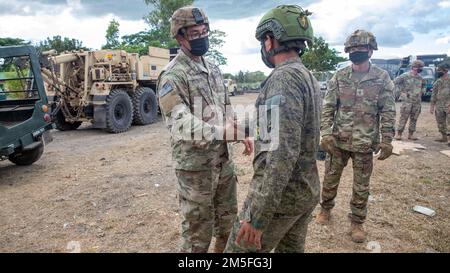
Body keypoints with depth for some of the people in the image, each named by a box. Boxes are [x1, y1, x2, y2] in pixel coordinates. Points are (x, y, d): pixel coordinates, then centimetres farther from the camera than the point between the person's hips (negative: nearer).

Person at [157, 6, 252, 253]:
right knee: (198, 230, 7)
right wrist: (221, 132, -38)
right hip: (195, 163, -7)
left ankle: (223, 250, 44)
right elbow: (181, 121, -27)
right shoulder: (172, 76, -15)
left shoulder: (213, 68, 11)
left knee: (228, 218, 22)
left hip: (223, 157, 8)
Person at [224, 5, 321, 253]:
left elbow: (282, 153, -29)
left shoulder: (283, 79, -20)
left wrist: (257, 217, -26)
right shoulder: (309, 77, 11)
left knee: (241, 249, 6)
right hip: (307, 189, 9)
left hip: (280, 193, -9)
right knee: (291, 249, 21)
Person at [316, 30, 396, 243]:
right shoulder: (339, 77, -1)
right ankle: (326, 209, 36)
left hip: (365, 144, -1)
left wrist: (387, 140, -7)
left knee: (361, 187, 10)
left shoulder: (382, 78, -3)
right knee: (330, 179, 14)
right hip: (338, 141, 1)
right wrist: (326, 133, -11)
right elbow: (328, 107, -2)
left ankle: (357, 222, 28)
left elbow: (388, 112, -2)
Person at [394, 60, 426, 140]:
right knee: (403, 117, -6)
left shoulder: (420, 78, 12)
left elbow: (423, 85, 31)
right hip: (407, 100, -5)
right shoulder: (405, 76, -5)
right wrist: (401, 91, -5)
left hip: (417, 101, 5)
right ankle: (399, 134, 0)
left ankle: (411, 134, 15)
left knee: (414, 119, 7)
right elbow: (395, 82, -4)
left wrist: (421, 91, 16)